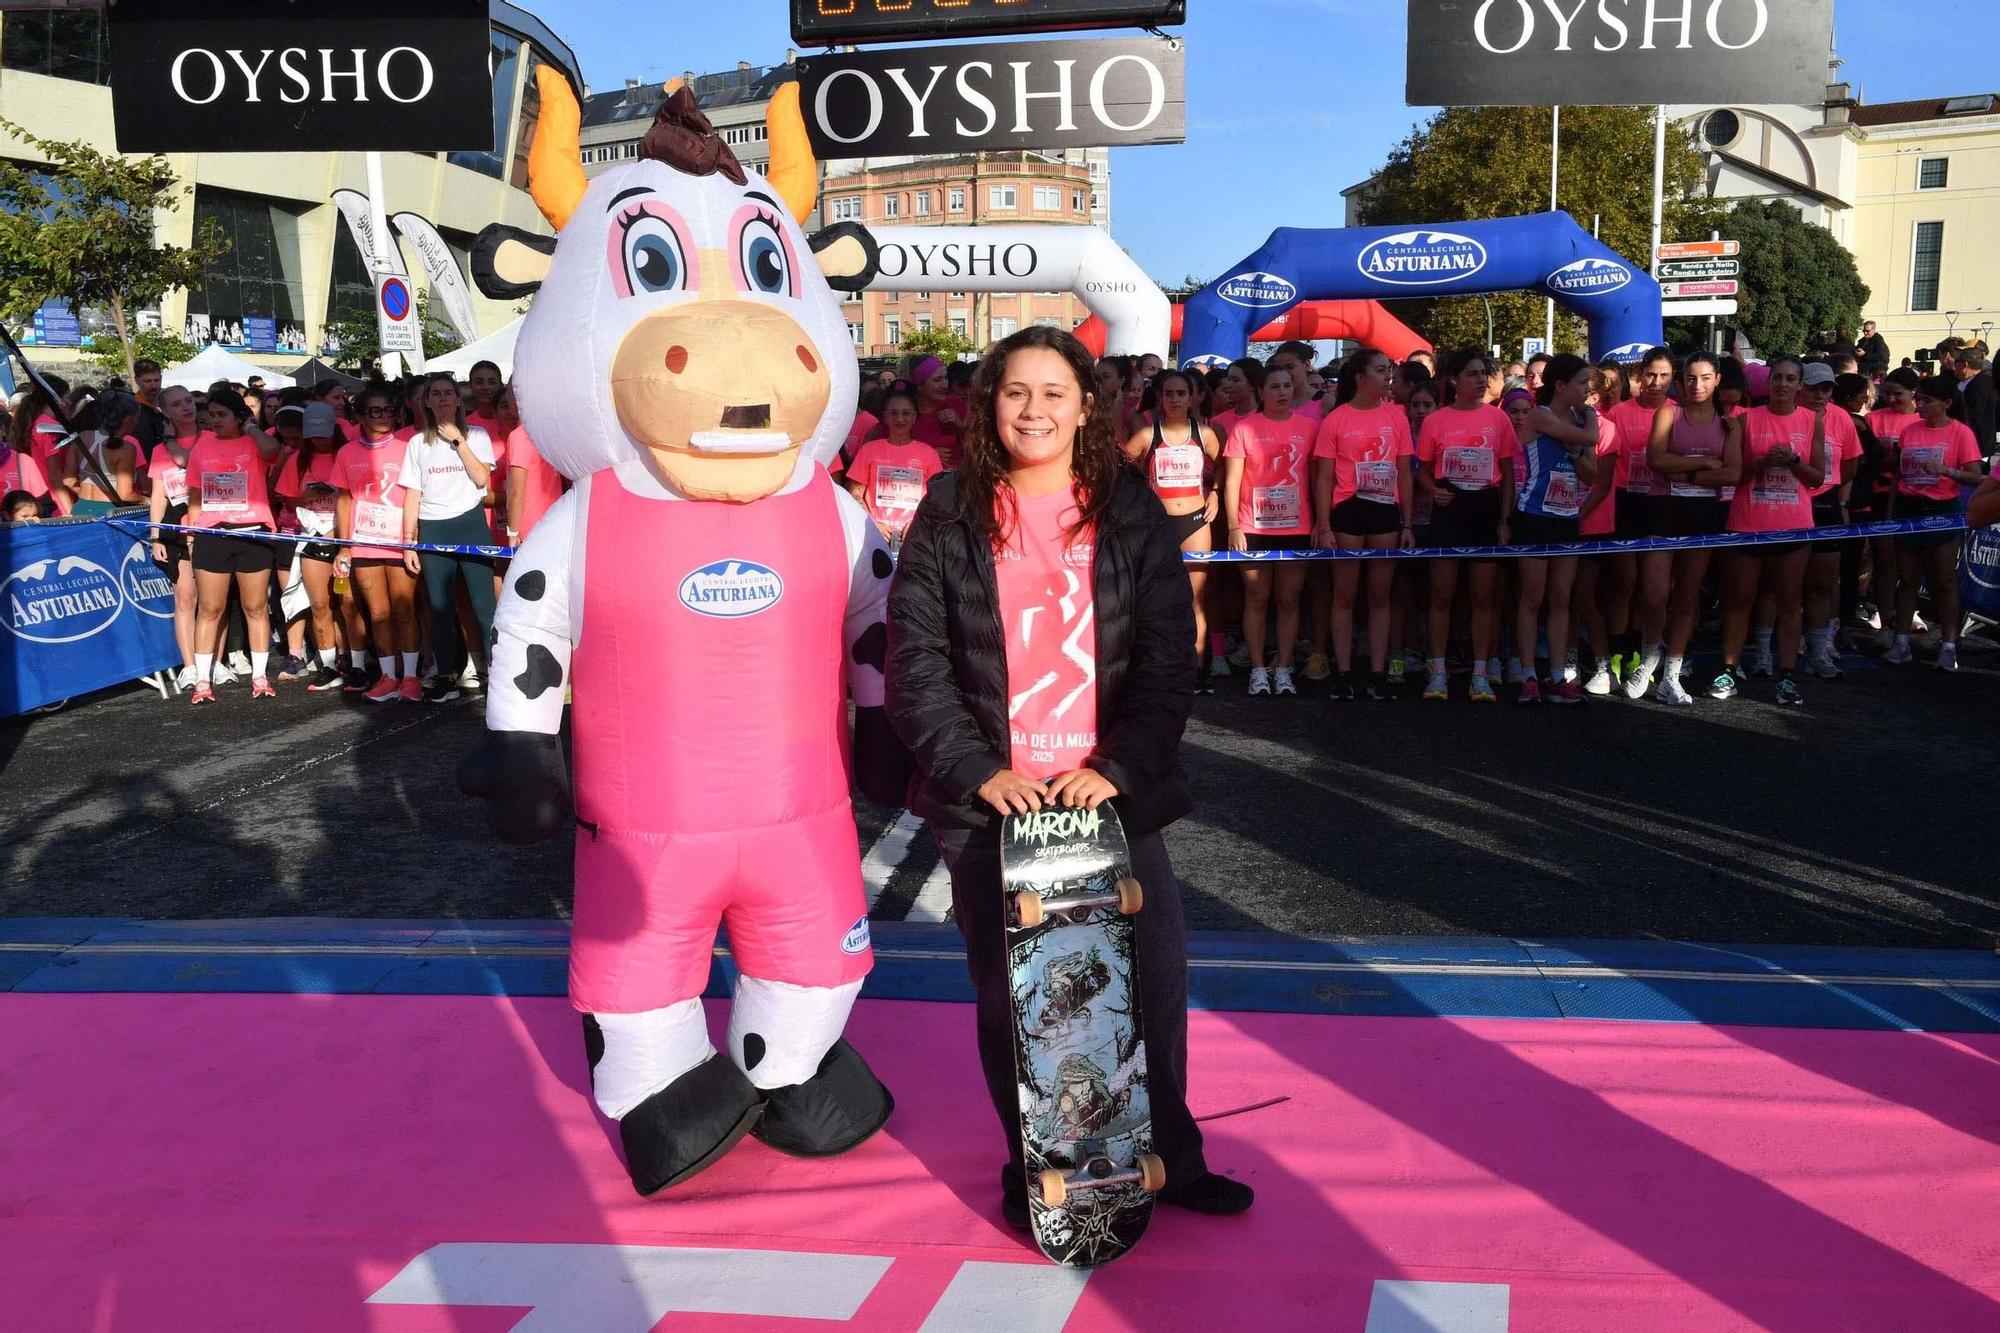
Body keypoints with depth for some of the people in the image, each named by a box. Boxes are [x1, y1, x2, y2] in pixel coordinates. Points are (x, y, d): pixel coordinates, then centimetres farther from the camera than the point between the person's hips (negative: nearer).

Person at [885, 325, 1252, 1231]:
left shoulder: (1132, 517, 4)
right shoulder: (949, 518, 2)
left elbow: (1166, 660, -1)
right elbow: (917, 662, -2)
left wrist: (1116, 766, -13)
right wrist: (978, 770, -13)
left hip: (1112, 795, 1)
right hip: (988, 804, -1)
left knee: (1154, 976, 6)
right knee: (1008, 995, 7)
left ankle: (1170, 1158, 26)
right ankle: (1031, 1170, 26)